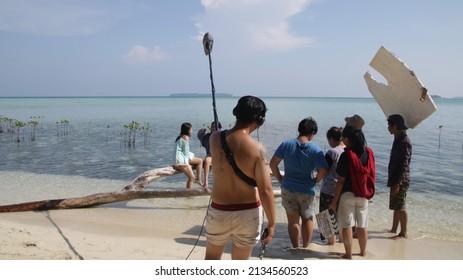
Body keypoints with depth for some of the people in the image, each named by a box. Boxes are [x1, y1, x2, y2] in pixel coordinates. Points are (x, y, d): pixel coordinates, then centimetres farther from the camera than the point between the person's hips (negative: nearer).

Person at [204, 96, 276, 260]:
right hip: (248, 213, -2)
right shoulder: (257, 149, -19)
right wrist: (271, 223, -10)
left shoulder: (215, 139, -9)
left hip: (219, 211, 3)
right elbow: (265, 190, -18)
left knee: (212, 257, 26)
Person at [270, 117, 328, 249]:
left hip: (288, 189, 1)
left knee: (293, 220, 13)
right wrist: (314, 181, -1)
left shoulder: (286, 144, -6)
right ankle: (305, 248, 30)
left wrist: (280, 179, 5)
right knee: (307, 219, 20)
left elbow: (273, 164, -7)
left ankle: (296, 249, 20)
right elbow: (323, 170, -19)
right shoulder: (315, 149, -11)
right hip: (307, 190, -1)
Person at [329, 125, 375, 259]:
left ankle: (349, 254, 13)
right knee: (362, 226, 17)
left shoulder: (346, 155, -16)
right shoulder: (368, 153, 0)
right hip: (363, 195, 5)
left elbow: (341, 181, -14)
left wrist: (334, 200, -8)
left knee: (347, 225, 6)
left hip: (347, 194, -5)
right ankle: (363, 252, 30)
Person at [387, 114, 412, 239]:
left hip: (401, 180, -9)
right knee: (396, 206, 16)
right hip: (395, 178, 9)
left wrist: (397, 183, -22)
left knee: (400, 207, -1)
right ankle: (394, 229, 26)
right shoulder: (398, 139, 11)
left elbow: (404, 165, -21)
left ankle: (403, 233, 9)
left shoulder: (404, 141, -18)